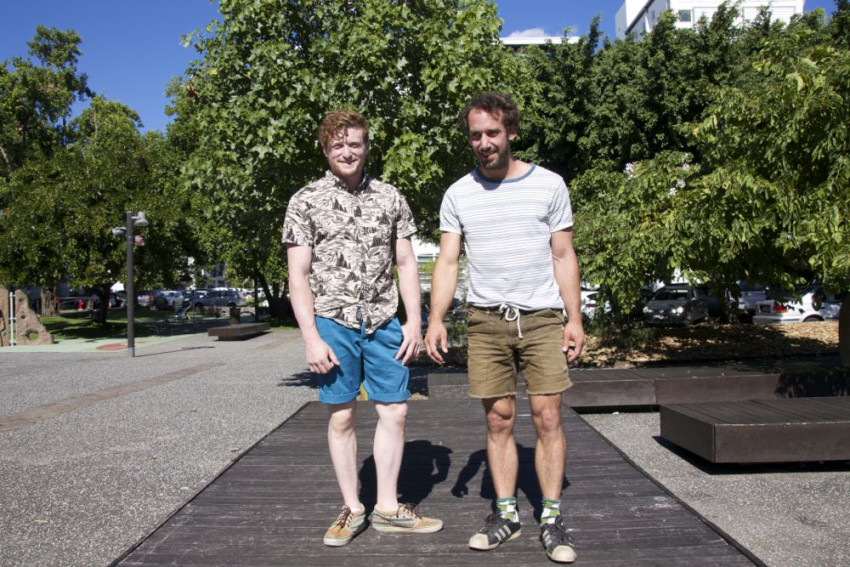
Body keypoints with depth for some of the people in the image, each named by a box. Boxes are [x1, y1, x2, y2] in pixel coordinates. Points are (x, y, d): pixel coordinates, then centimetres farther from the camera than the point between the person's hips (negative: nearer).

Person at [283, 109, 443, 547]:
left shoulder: (389, 198, 8)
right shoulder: (306, 201, 1)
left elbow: (406, 263, 9)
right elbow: (298, 275, -3)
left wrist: (414, 321, 1)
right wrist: (312, 338, -10)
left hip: (383, 322, 3)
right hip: (334, 322, -2)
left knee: (395, 412, 4)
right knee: (342, 416, 6)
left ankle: (387, 509, 19)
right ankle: (352, 508, 21)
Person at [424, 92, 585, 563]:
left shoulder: (548, 185, 3)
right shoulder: (458, 194, 6)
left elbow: (563, 257, 5)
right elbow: (447, 261, 4)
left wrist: (574, 318, -1)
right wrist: (436, 319, -8)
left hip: (542, 317, -1)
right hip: (485, 320, 1)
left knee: (547, 417, -2)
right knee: (499, 421, 6)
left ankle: (552, 518, 11)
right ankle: (506, 514, 18)